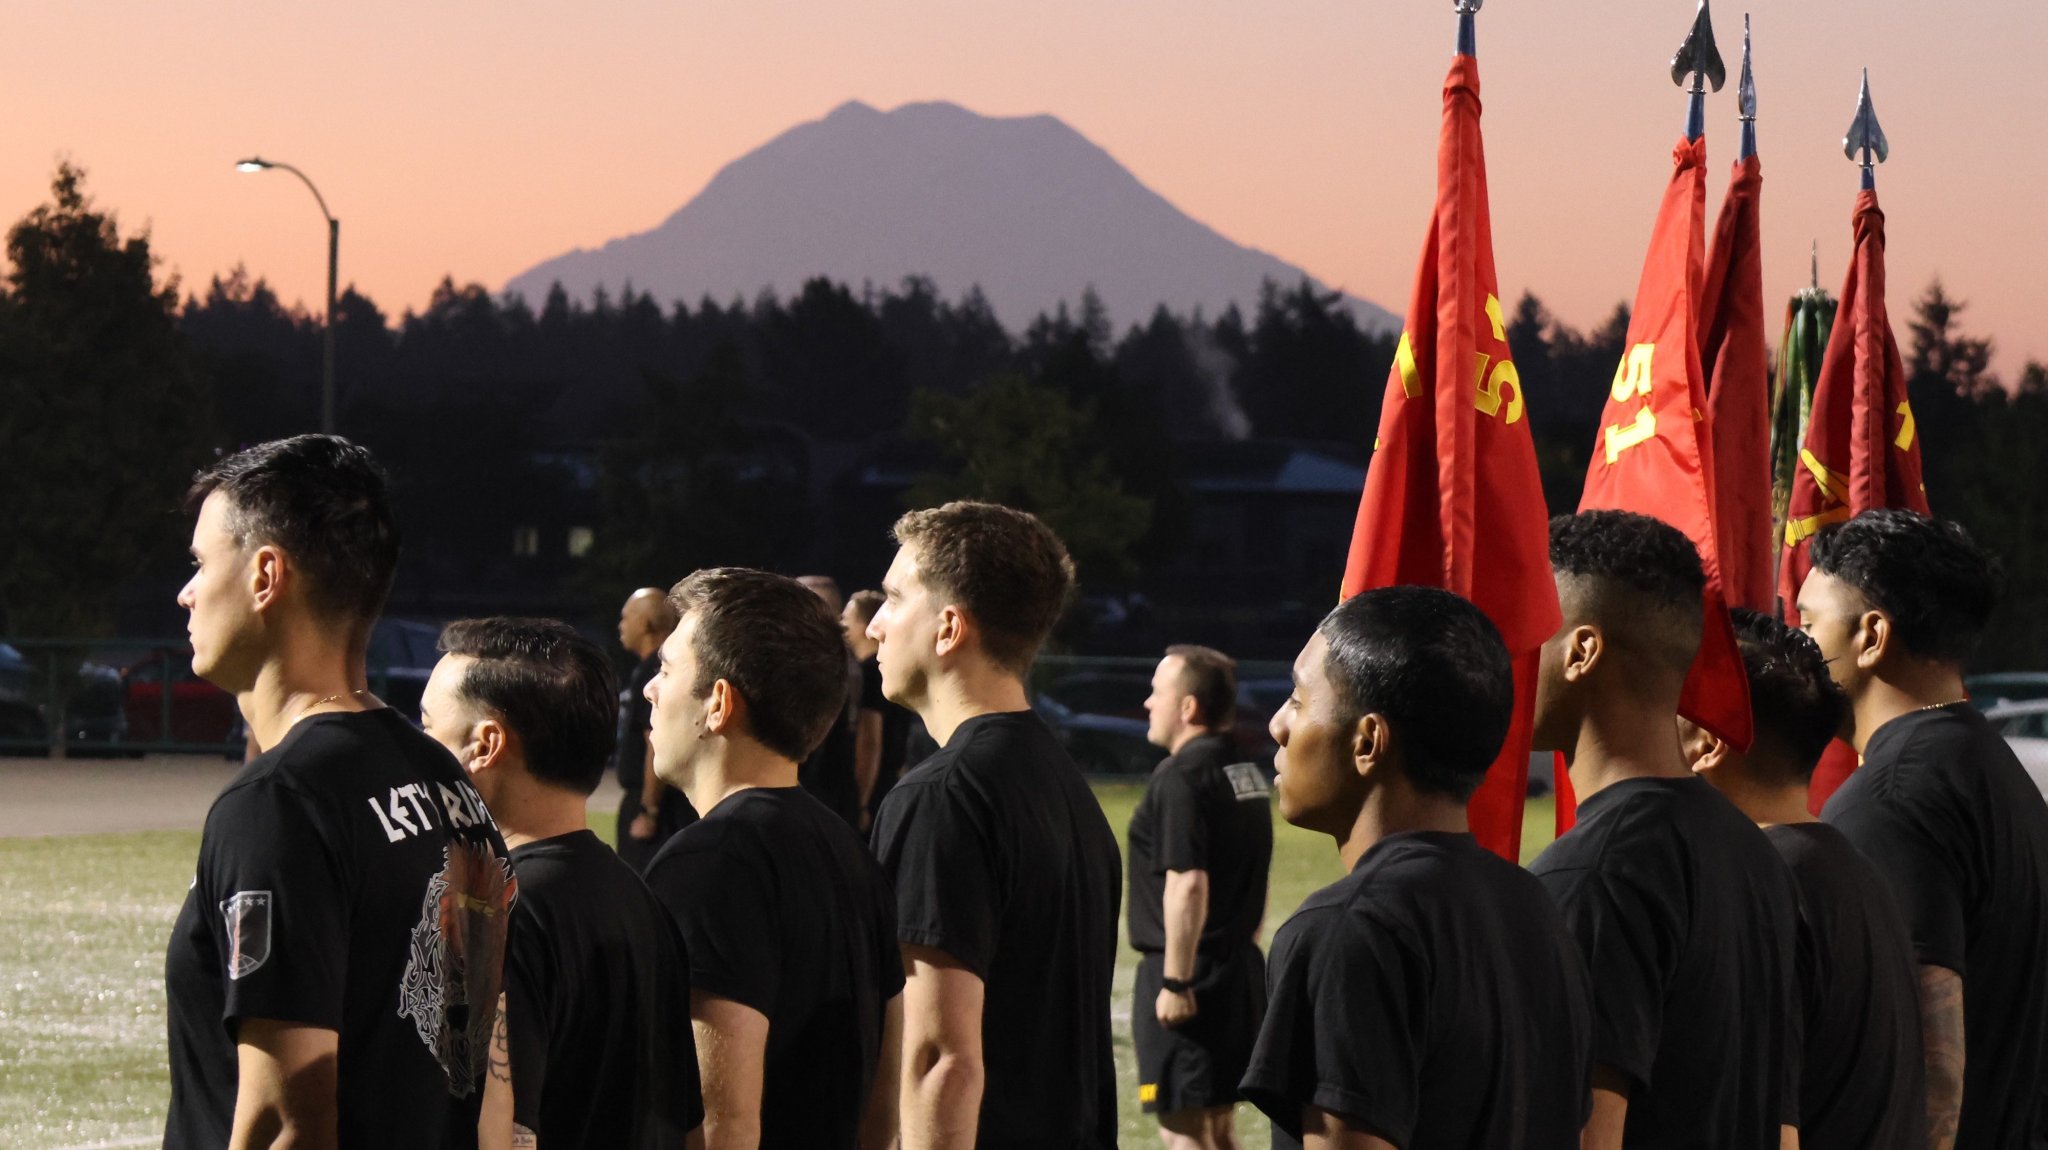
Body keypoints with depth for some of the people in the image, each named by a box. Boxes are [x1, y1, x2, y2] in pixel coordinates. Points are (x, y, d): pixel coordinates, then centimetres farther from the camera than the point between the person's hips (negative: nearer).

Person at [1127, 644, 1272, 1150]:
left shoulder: (1180, 777, -16)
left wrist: (1175, 982, -21)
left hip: (1189, 976, -9)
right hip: (1241, 970, 9)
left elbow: (1188, 884, -23)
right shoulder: (1248, 774, 12)